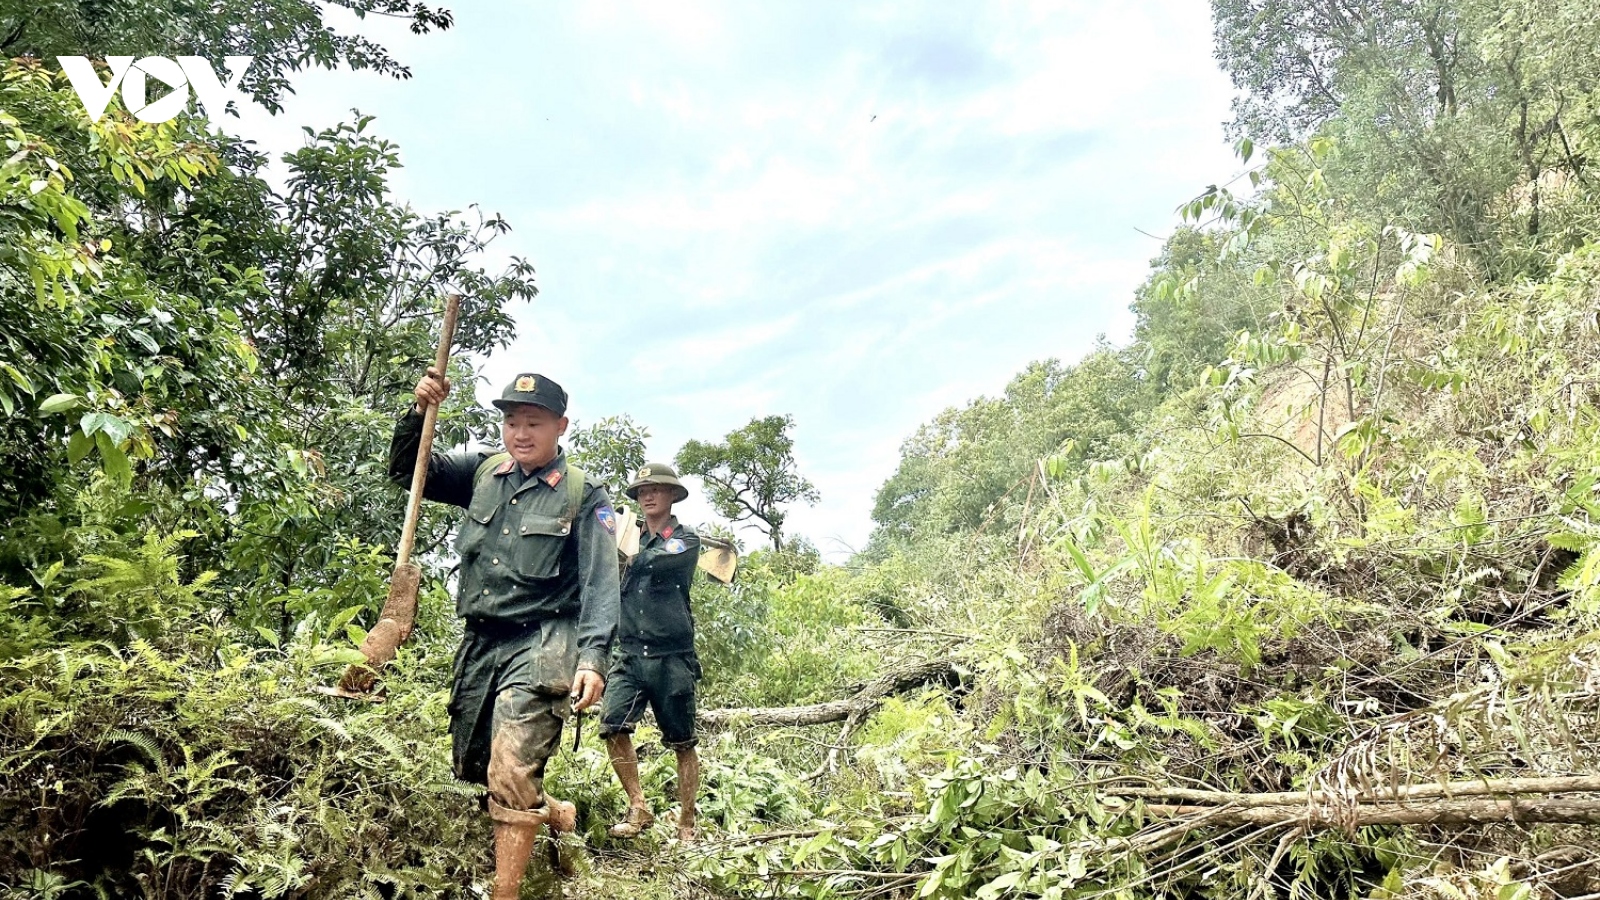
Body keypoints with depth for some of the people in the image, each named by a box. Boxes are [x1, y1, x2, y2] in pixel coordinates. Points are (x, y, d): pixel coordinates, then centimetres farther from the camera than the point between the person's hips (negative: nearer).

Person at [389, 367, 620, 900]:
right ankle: (557, 814, 41)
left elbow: (600, 587, -11)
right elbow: (405, 471, 11)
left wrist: (593, 658, -24)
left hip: (538, 649, -6)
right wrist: (420, 412, -6)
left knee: (510, 778, -13)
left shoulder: (584, 497, -6)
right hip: (480, 643, 7)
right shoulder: (482, 472, 7)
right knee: (471, 765, 17)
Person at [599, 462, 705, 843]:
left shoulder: (686, 540, 1)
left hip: (672, 657, -3)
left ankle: (686, 824, 14)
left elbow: (654, 562, -19)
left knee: (682, 743, 3)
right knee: (613, 727, -14)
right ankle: (638, 808, 0)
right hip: (630, 655, 4)